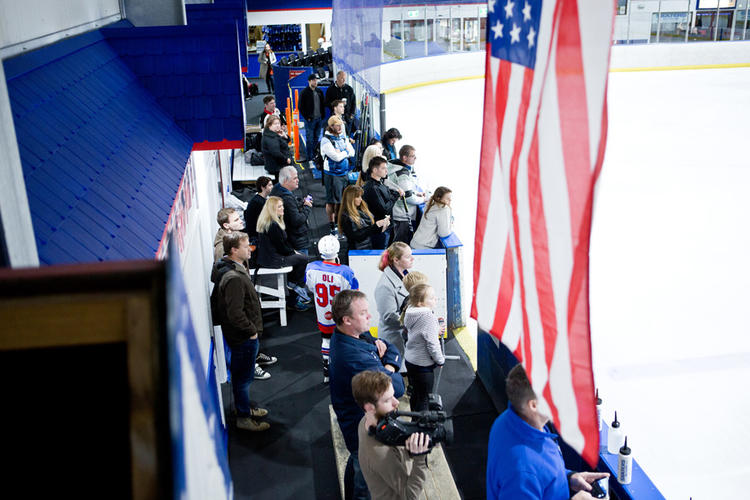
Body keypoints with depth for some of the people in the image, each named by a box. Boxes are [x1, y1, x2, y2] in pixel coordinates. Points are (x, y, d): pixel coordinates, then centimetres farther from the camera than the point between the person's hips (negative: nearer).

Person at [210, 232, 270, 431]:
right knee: (243, 376, 5)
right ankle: (243, 418, 21)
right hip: (243, 337, -10)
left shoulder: (234, 269, 4)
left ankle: (244, 408, 42)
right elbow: (235, 314, -31)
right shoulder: (234, 278, -29)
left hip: (242, 335, 10)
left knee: (241, 374, 24)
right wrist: (251, 330, -18)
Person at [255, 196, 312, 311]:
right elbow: (281, 247, -18)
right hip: (273, 261, -10)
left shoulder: (264, 221, 9)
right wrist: (293, 252, 0)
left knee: (301, 256, 16)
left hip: (265, 257, 10)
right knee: (303, 259, 0)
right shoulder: (273, 225, -24)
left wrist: (292, 251, 10)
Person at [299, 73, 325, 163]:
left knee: (316, 138, 13)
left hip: (319, 119, 6)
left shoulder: (319, 91, 11)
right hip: (310, 119, -6)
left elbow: (322, 105, 19)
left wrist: (323, 115, 9)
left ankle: (315, 155, 23)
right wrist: (307, 117, -11)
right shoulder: (304, 92, -7)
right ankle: (310, 158, 0)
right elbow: (301, 107, -7)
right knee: (310, 139, -4)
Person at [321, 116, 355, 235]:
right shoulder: (326, 141, -14)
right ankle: (332, 225, 10)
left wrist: (341, 153, -14)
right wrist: (346, 152, -6)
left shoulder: (343, 138, 10)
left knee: (342, 199, 16)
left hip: (344, 173, 7)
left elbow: (352, 153, 2)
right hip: (332, 174, -7)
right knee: (331, 201, 0)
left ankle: (338, 220, 33)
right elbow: (336, 157, -22)